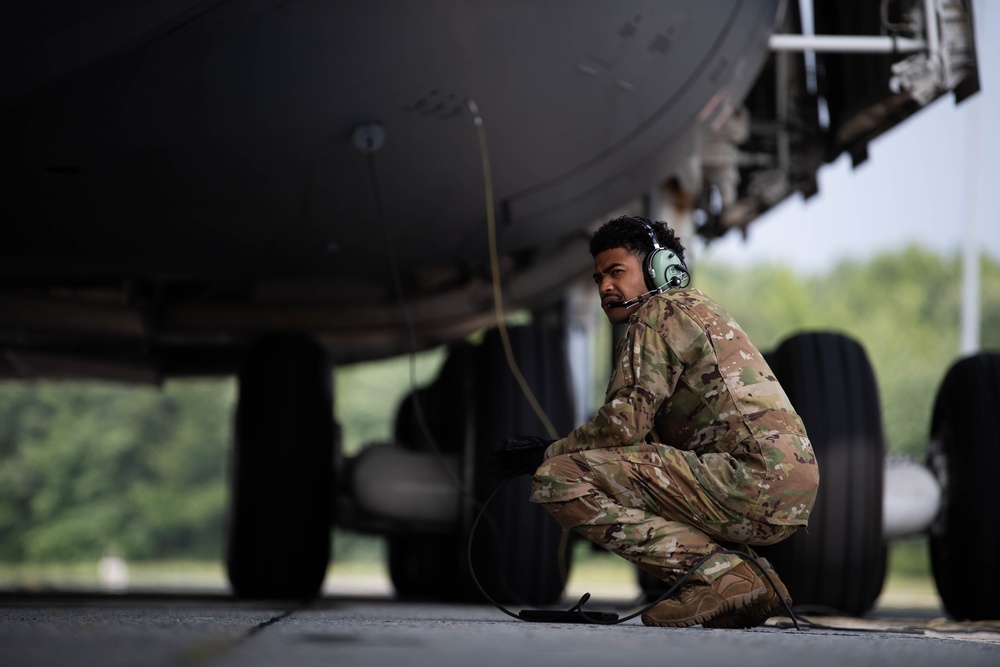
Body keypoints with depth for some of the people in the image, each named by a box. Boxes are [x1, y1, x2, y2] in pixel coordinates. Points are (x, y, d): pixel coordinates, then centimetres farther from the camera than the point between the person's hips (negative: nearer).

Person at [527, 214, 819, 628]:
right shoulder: (699, 310, 30)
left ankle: (716, 574, -15)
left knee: (557, 479, -12)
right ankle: (745, 572, 11)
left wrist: (549, 453, 7)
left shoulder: (660, 314, 1)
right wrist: (562, 450, 21)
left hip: (750, 482, -10)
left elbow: (624, 425, -9)